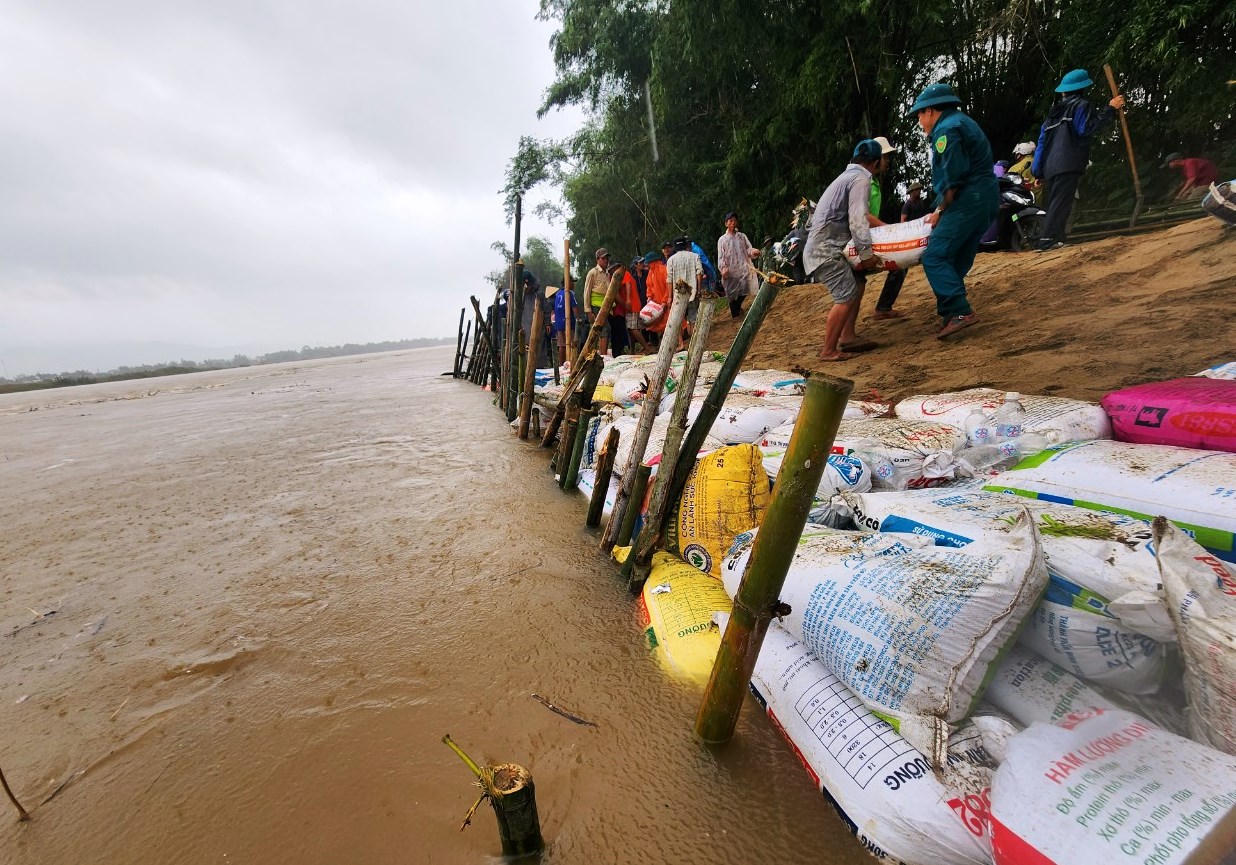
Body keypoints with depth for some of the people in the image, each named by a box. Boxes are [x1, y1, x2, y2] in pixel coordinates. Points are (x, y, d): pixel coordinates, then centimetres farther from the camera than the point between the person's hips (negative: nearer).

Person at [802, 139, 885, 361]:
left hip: (828, 243, 10)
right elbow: (857, 219, -17)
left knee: (857, 282, 12)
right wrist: (866, 252, -17)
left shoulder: (849, 175, 22)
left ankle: (847, 337, 10)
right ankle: (828, 351, -10)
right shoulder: (861, 179, -7)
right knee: (846, 296, -14)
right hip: (825, 246, -10)